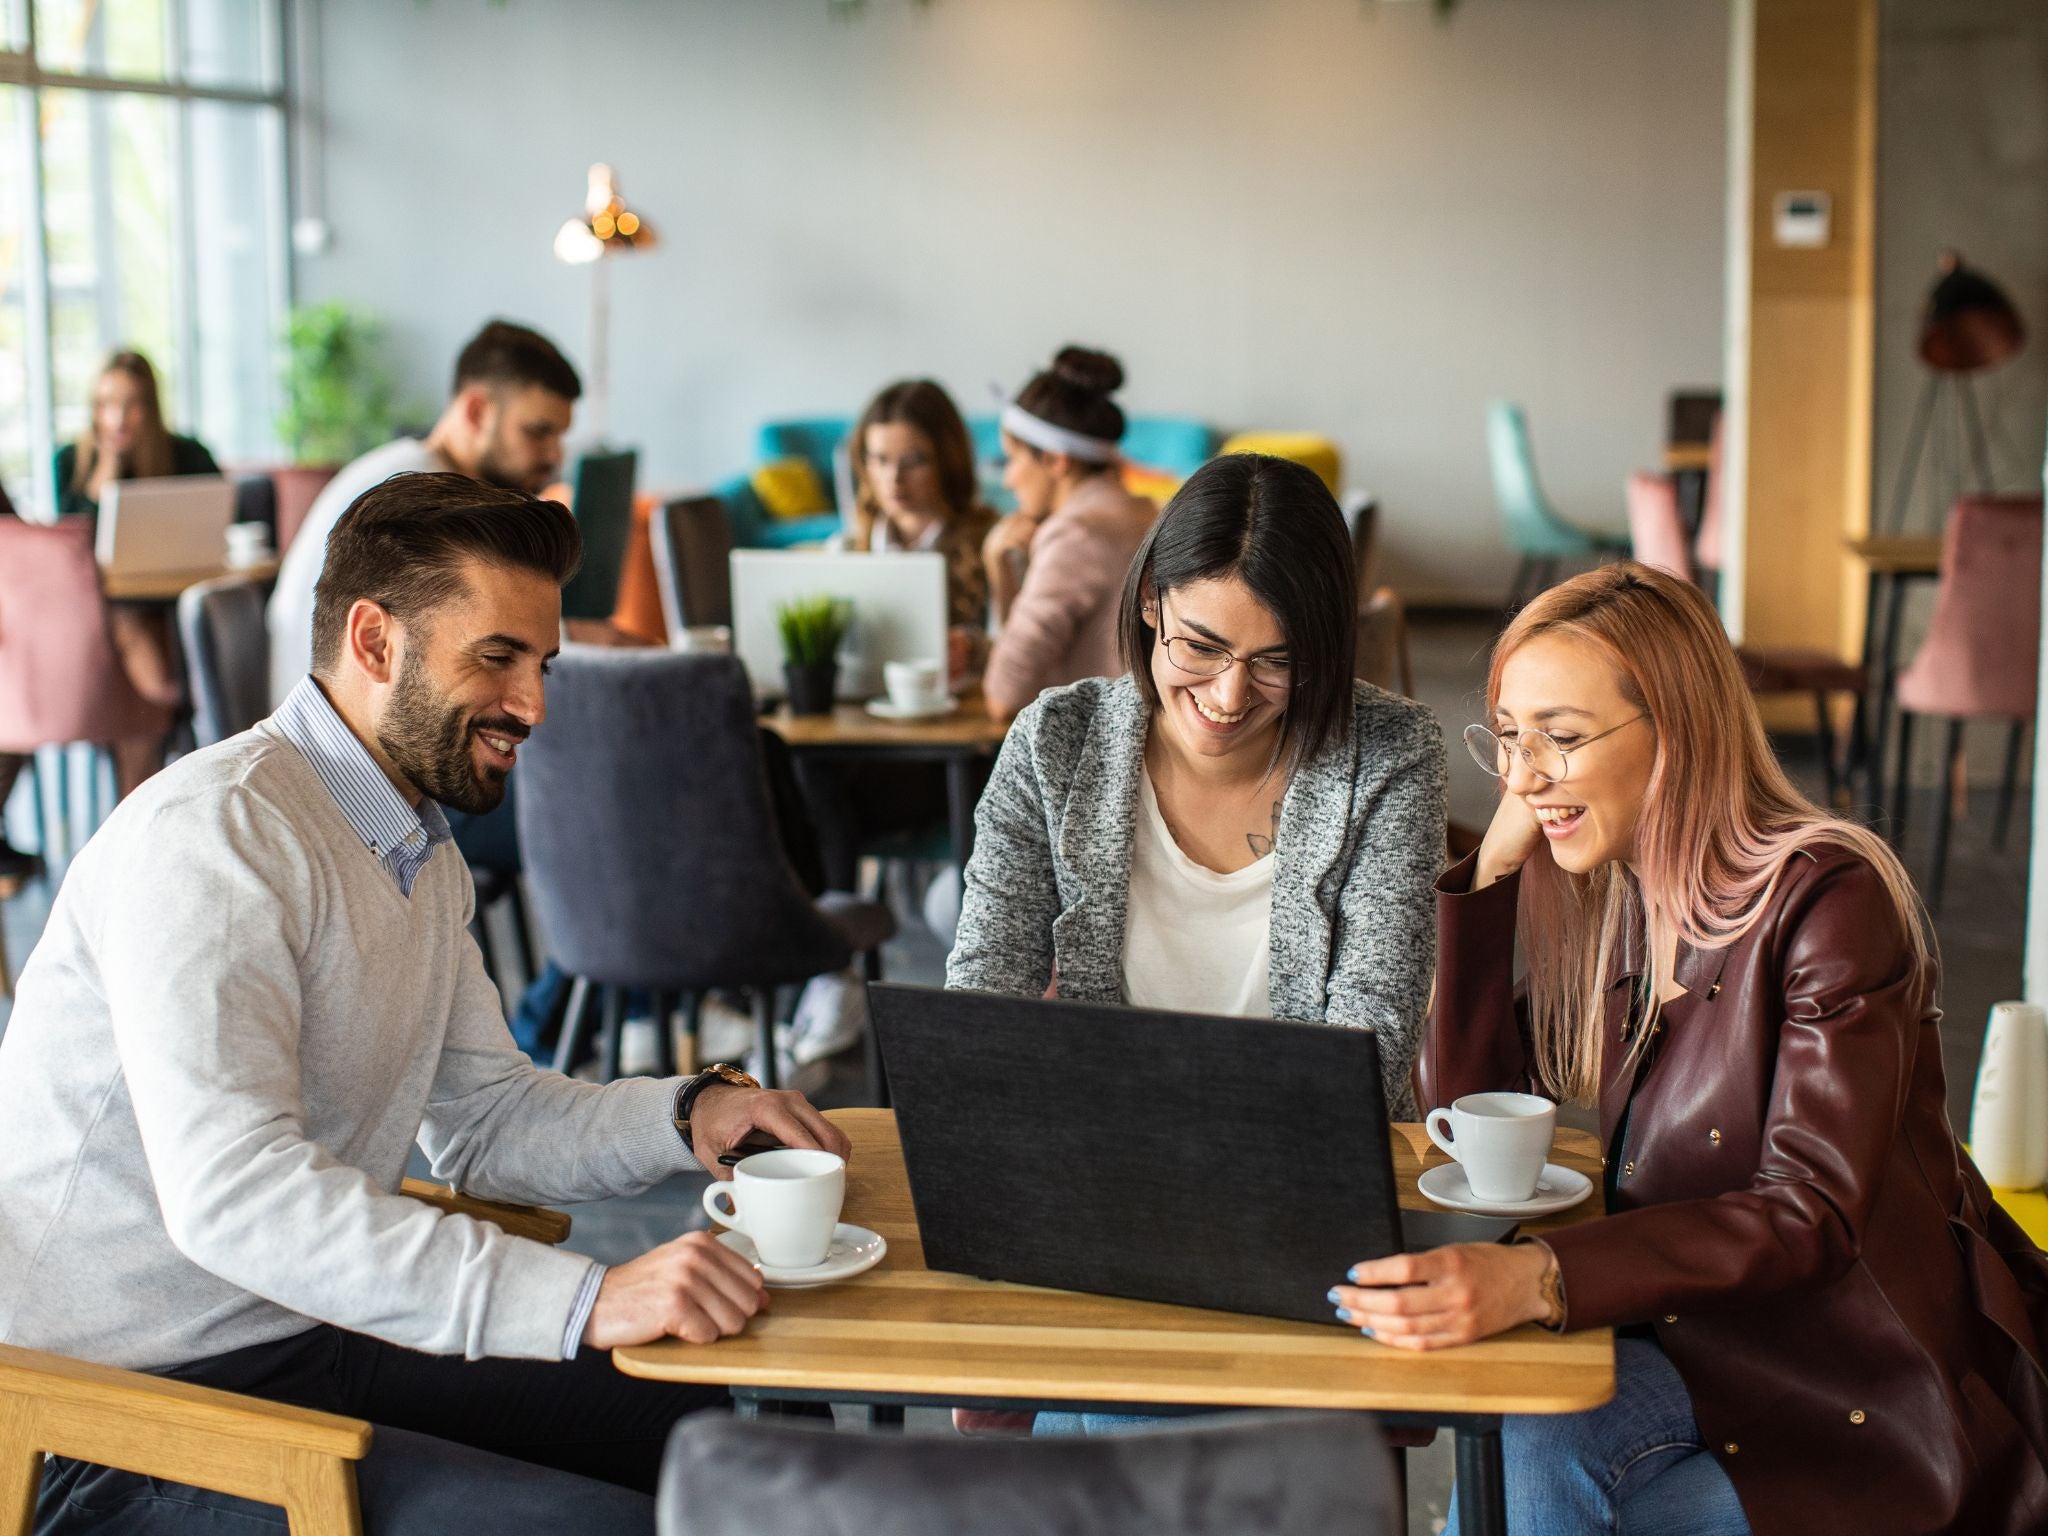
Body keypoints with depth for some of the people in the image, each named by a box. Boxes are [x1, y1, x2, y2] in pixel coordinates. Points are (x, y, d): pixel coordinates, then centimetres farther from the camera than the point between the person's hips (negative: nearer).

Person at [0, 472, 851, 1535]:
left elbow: (485, 1118, 19)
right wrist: (588, 1298, -38)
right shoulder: (212, 831, -20)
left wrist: (689, 1114, -1)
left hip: (304, 1339, 10)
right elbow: (229, 1188, -32)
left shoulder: (421, 858, 13)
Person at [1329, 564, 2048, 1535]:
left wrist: (1536, 1279, -42)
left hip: (1871, 1398, -6)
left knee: (1530, 1445, -25)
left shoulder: (1830, 899, -18)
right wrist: (1494, 865, -5)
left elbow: (1812, 1217, -28)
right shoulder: (1594, 894, 3)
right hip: (1700, 1338, 6)